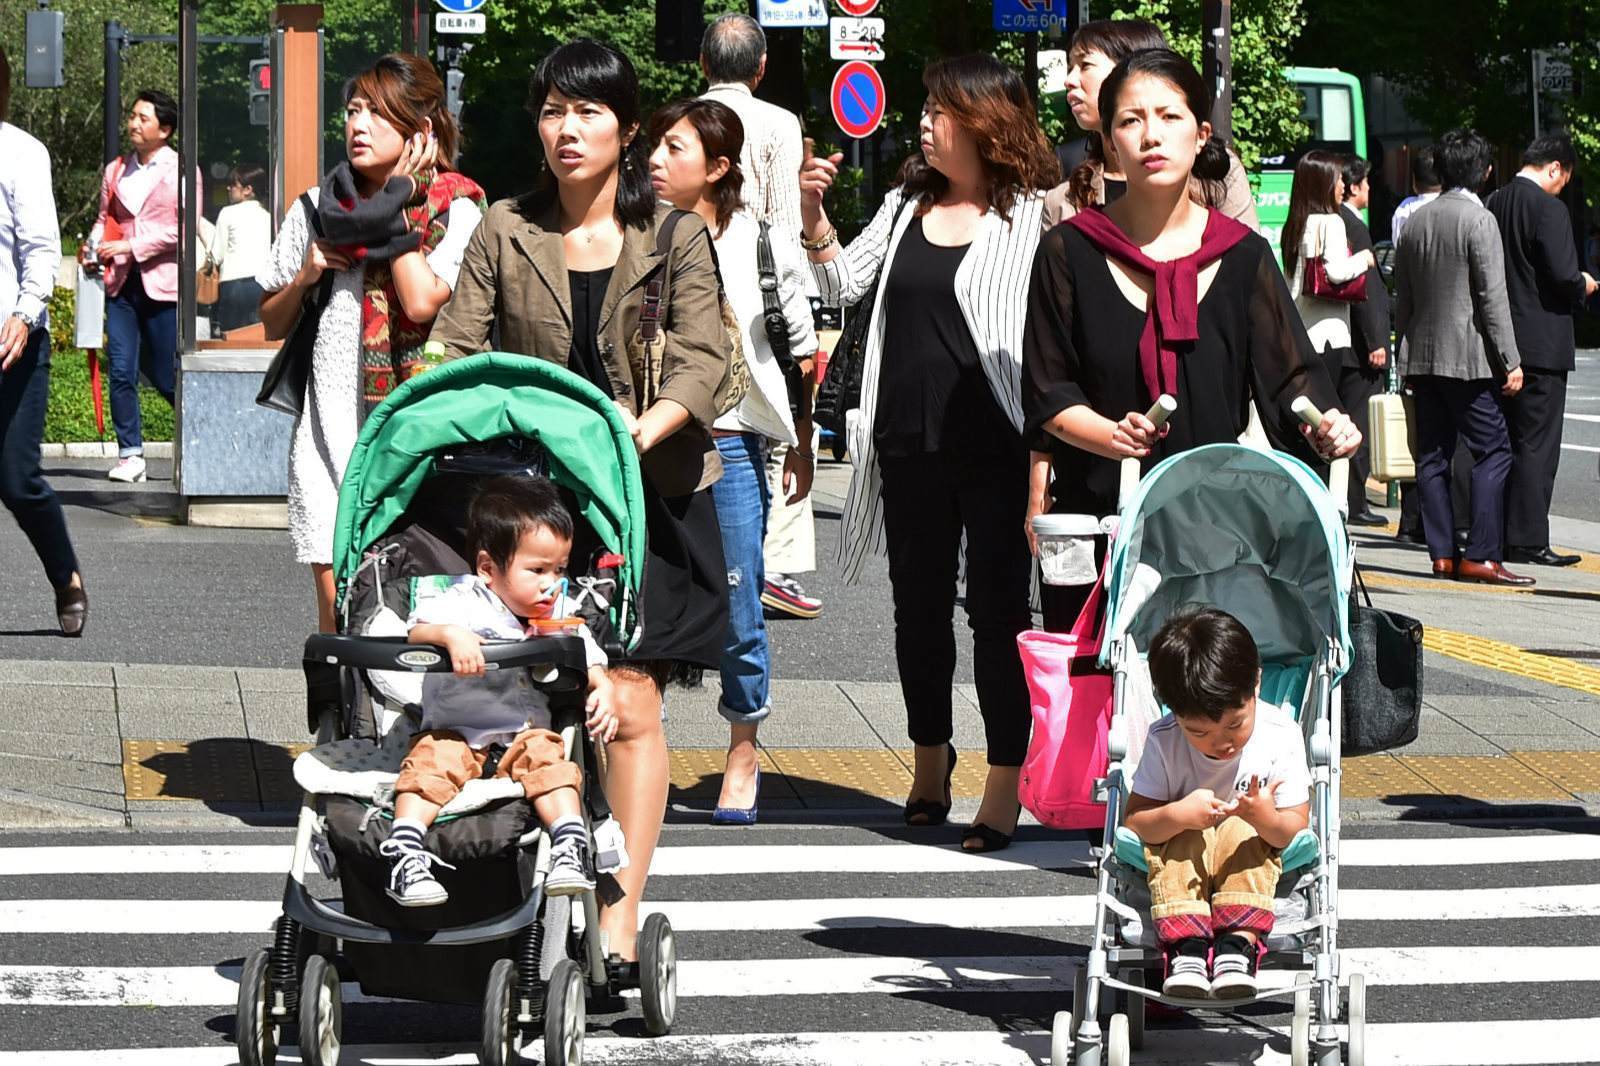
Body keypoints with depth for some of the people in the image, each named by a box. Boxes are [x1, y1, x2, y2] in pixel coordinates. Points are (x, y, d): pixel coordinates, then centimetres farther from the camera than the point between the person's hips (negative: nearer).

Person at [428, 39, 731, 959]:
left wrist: (640, 431, -24)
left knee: (631, 702, -7)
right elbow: (458, 351, 3)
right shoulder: (506, 233, 8)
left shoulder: (675, 238, 3)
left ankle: (623, 913, -6)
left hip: (647, 494, -2)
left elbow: (702, 363, -6)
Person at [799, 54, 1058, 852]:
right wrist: (813, 214, -2)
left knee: (996, 607, -2)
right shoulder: (907, 204, 12)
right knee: (919, 604, 15)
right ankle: (930, 757, 32)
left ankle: (1005, 786, 4)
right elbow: (843, 283, 13)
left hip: (995, 445, -6)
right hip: (911, 446, 6)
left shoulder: (1032, 217, -6)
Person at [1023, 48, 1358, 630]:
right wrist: (1113, 434, -18)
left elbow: (1290, 375, 1)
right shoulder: (1070, 252, 2)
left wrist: (1323, 427, -21)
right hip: (1095, 515, -1)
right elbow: (1049, 395, 1)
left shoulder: (1243, 256, 6)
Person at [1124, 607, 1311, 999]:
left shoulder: (1281, 736, -17)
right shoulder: (1163, 742, -15)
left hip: (1246, 856, -1)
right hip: (1184, 858, 1)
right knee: (1182, 839, -31)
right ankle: (1186, 946, -41)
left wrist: (1267, 819, -41)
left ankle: (1238, 946, -42)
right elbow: (1134, 822, -15)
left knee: (1240, 833, -32)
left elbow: (1295, 830, -17)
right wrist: (1178, 814, -37)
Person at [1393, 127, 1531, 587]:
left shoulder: (1415, 222, 10)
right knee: (1493, 450, -4)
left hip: (1421, 357, 7)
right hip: (1467, 358, -7)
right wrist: (1510, 361, -10)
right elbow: (1492, 297, -13)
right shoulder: (1478, 220, -10)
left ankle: (1442, 554, 7)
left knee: (1433, 454, 8)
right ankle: (1481, 556, -11)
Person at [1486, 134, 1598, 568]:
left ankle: (1502, 536, 17)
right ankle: (1527, 541, -4)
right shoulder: (1548, 208, -15)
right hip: (1541, 344, -8)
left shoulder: (1494, 204, 8)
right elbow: (1562, 275, -21)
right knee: (1537, 443, -4)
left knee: (1504, 441, 13)